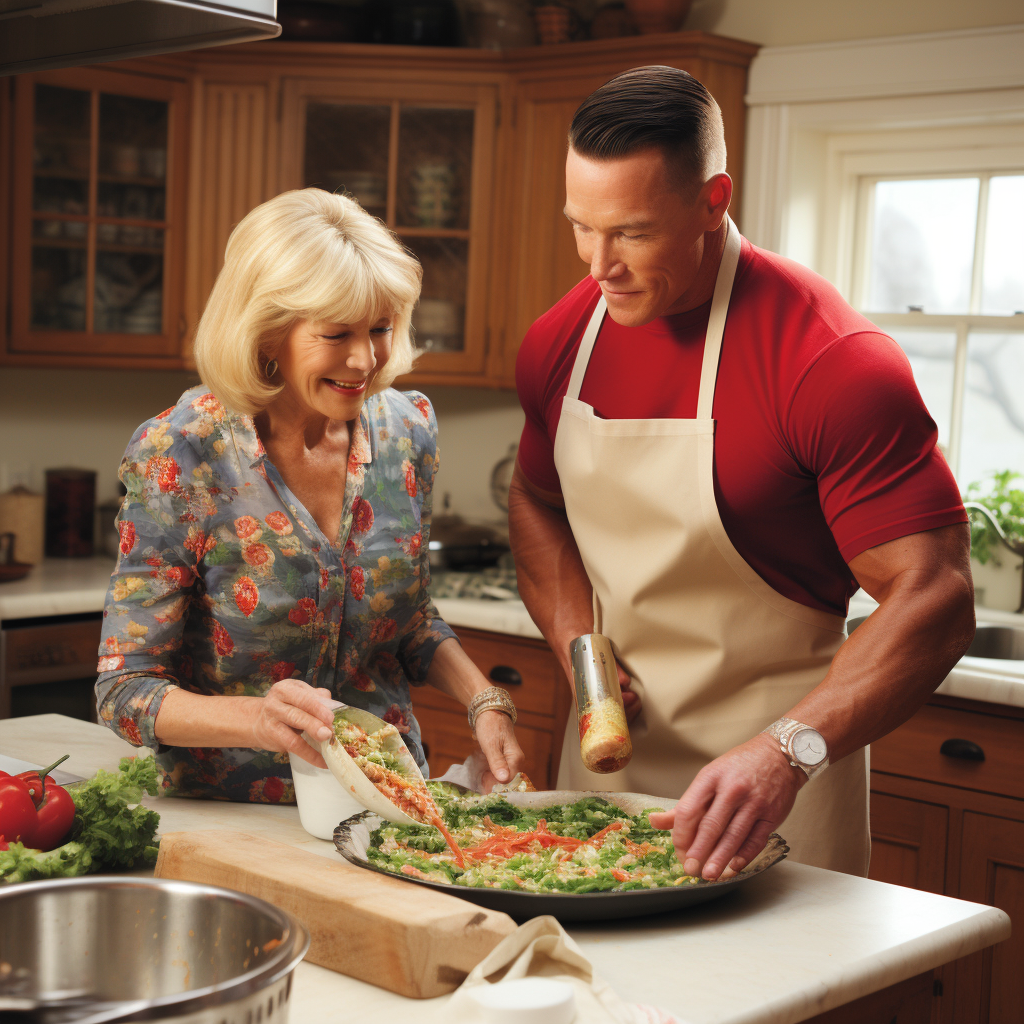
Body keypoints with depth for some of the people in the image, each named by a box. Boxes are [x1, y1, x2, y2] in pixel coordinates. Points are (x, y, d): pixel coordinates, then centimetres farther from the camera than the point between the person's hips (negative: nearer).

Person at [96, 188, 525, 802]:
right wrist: (259, 719, -31)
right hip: (229, 814, -1)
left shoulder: (409, 428, -2)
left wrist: (485, 700, -5)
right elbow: (126, 690, -13)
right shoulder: (177, 455, -16)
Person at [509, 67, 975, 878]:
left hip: (770, 780, -5)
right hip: (607, 742, 6)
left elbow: (935, 599, -24)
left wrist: (787, 751, -37)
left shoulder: (835, 363, -23)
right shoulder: (558, 343, -3)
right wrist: (579, 646, -4)